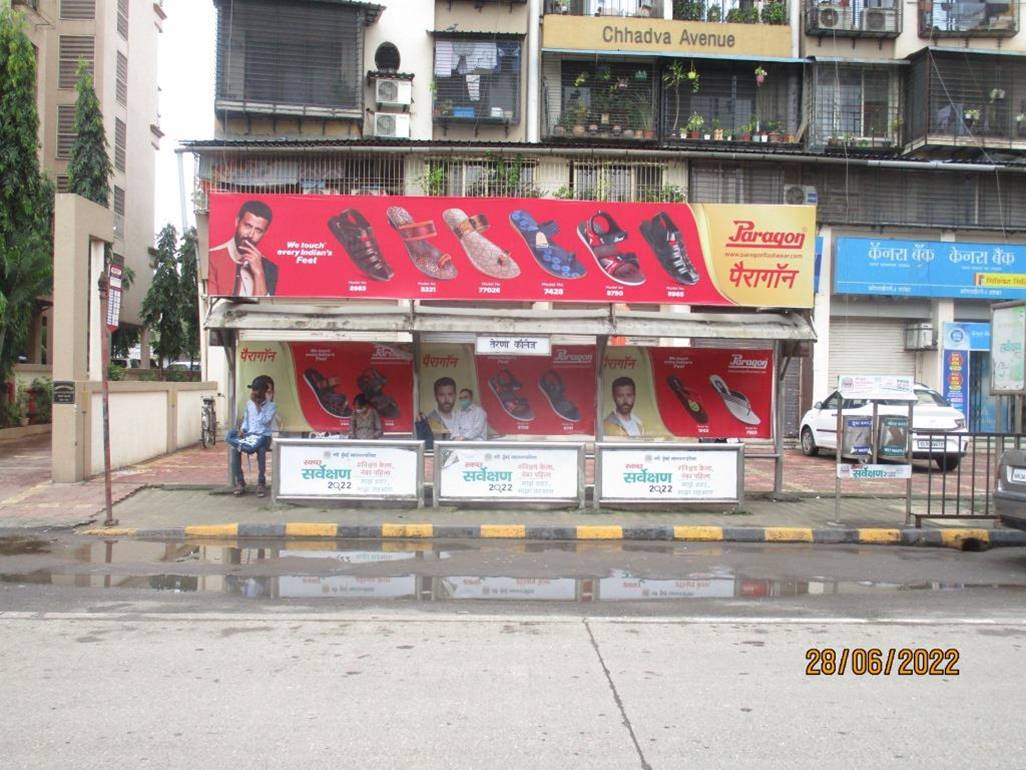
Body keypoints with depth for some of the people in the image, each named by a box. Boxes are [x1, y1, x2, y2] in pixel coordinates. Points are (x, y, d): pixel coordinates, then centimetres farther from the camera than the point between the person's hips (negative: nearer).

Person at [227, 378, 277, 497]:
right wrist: (242, 430, -1)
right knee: (234, 449, -25)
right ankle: (239, 482, -17)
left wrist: (257, 404, -15)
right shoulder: (249, 403, 13)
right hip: (249, 434, 4)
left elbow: (264, 421, -17)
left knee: (260, 449, -38)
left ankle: (261, 483, -23)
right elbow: (246, 420, 20)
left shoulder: (271, 406, -3)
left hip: (264, 436, -4)